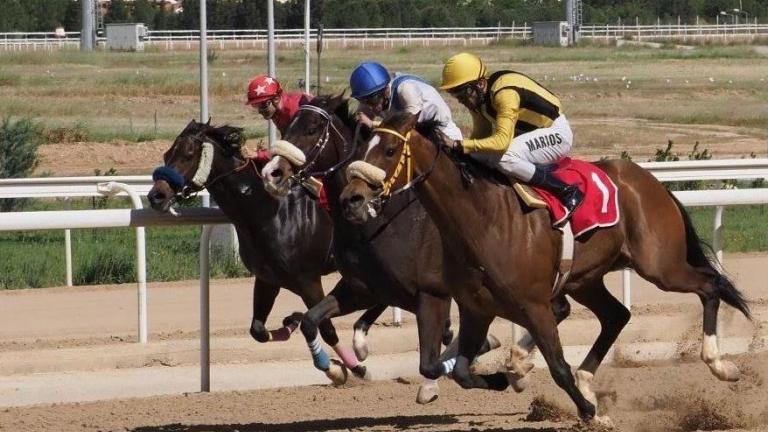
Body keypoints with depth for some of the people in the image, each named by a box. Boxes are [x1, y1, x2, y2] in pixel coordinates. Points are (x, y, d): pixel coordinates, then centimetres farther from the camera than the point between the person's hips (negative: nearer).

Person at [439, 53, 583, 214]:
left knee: (505, 158, -33)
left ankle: (567, 192, -23)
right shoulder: (478, 98, -4)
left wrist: (463, 145, -43)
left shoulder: (504, 93, -31)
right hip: (527, 133, 9)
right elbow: (480, 135, 7)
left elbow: (501, 140, -39)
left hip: (556, 132, -9)